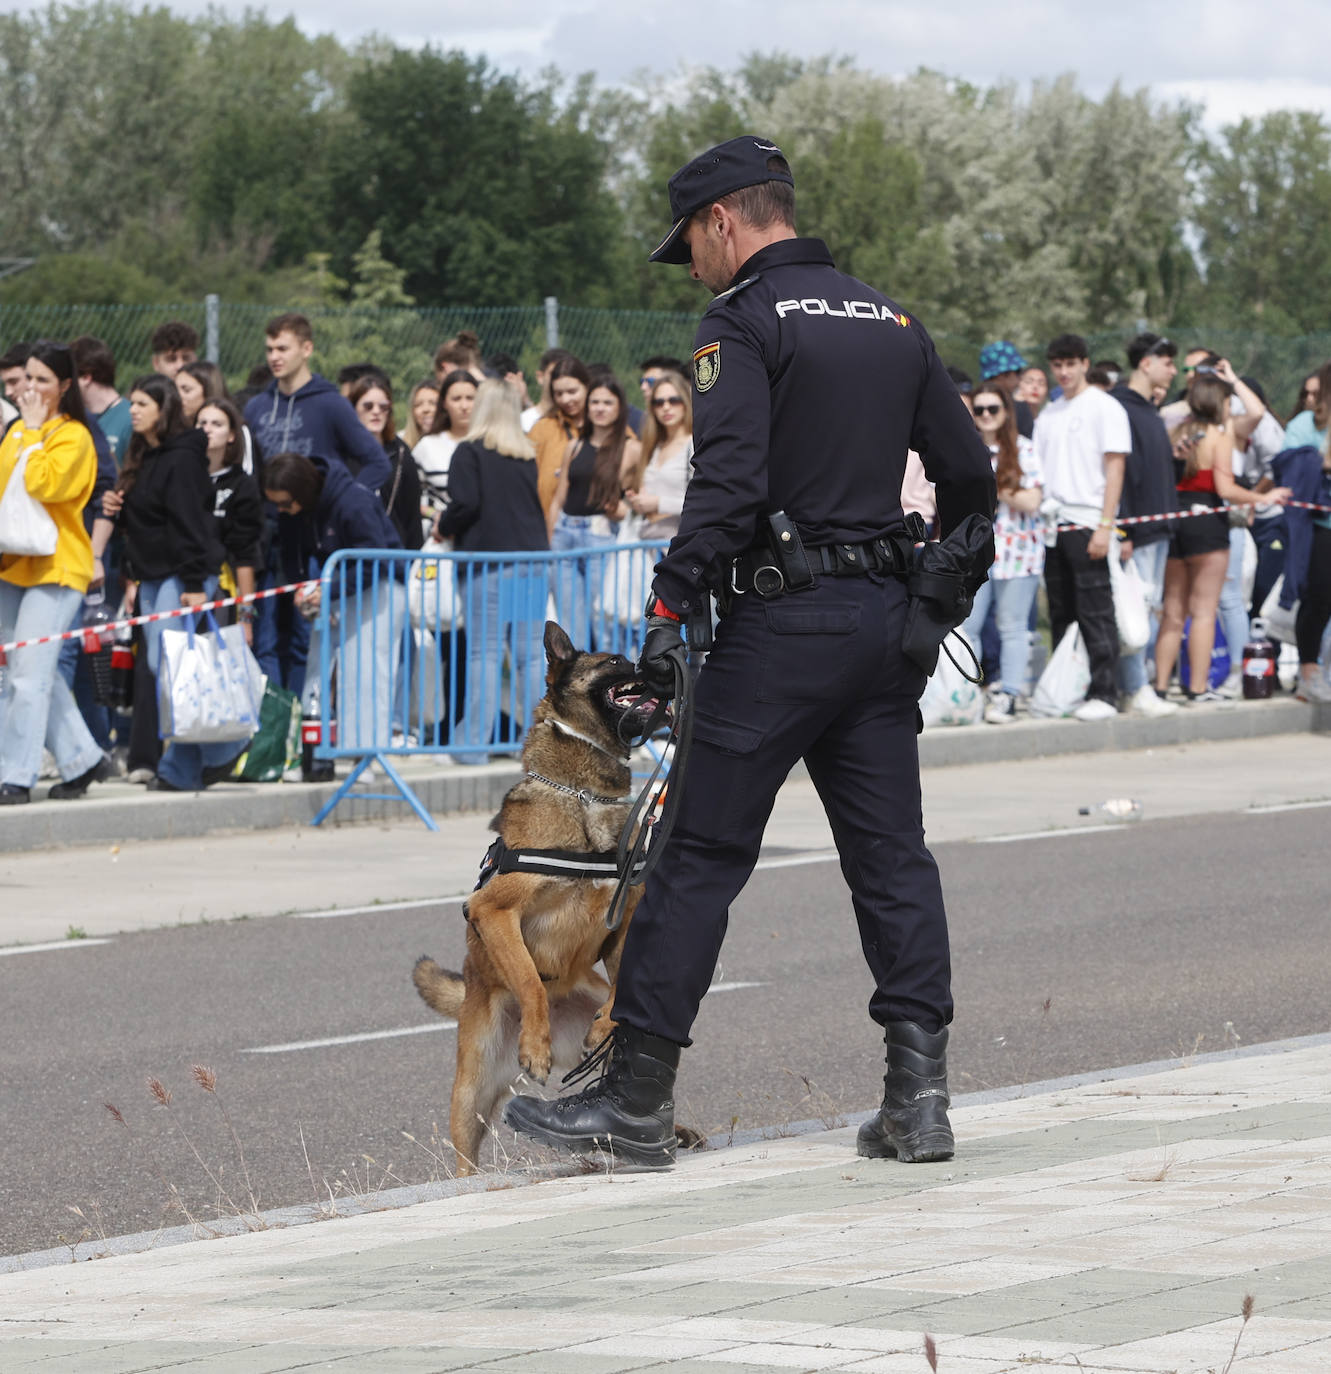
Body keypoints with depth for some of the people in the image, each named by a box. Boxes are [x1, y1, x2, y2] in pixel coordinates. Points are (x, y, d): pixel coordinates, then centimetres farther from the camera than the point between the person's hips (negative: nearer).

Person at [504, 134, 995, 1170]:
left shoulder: (744, 320, -8)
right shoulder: (892, 321, 14)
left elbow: (730, 481, -21)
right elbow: (970, 472, 15)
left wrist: (673, 607, -21)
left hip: (782, 620, -7)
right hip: (884, 618, 7)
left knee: (701, 854, -2)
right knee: (892, 856, 8)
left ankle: (637, 1099, 0)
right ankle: (920, 1093, 3)